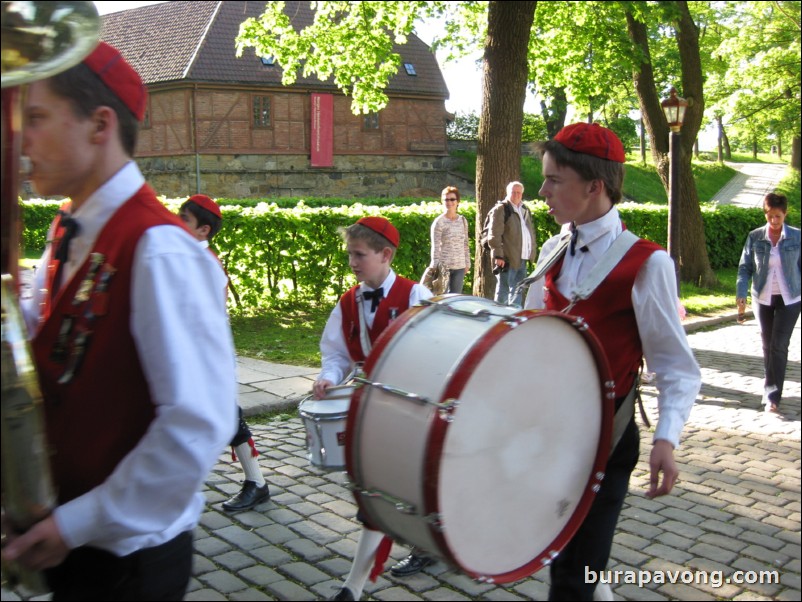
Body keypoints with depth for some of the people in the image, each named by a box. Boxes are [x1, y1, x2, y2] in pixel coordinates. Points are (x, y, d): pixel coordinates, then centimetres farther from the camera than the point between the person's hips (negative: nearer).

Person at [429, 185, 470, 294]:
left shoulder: (462, 220, 8)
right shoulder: (439, 222, -7)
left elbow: (466, 244, 13)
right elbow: (435, 247, -9)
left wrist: (467, 263, 10)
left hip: (460, 266, 5)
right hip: (444, 265, -5)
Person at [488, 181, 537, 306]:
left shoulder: (525, 210, 19)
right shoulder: (501, 209, -4)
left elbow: (531, 232, 23)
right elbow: (494, 235, -11)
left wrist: (532, 253, 14)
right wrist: (498, 255, -17)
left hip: (522, 258, 7)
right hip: (507, 258, -7)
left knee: (518, 291, 12)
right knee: (503, 291, -2)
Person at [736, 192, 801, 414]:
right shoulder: (755, 237, -3)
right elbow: (745, 267, 0)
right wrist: (741, 294, -11)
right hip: (763, 299, 2)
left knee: (779, 346, -7)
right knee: (768, 346, 11)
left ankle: (773, 396, -3)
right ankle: (771, 392, 26)